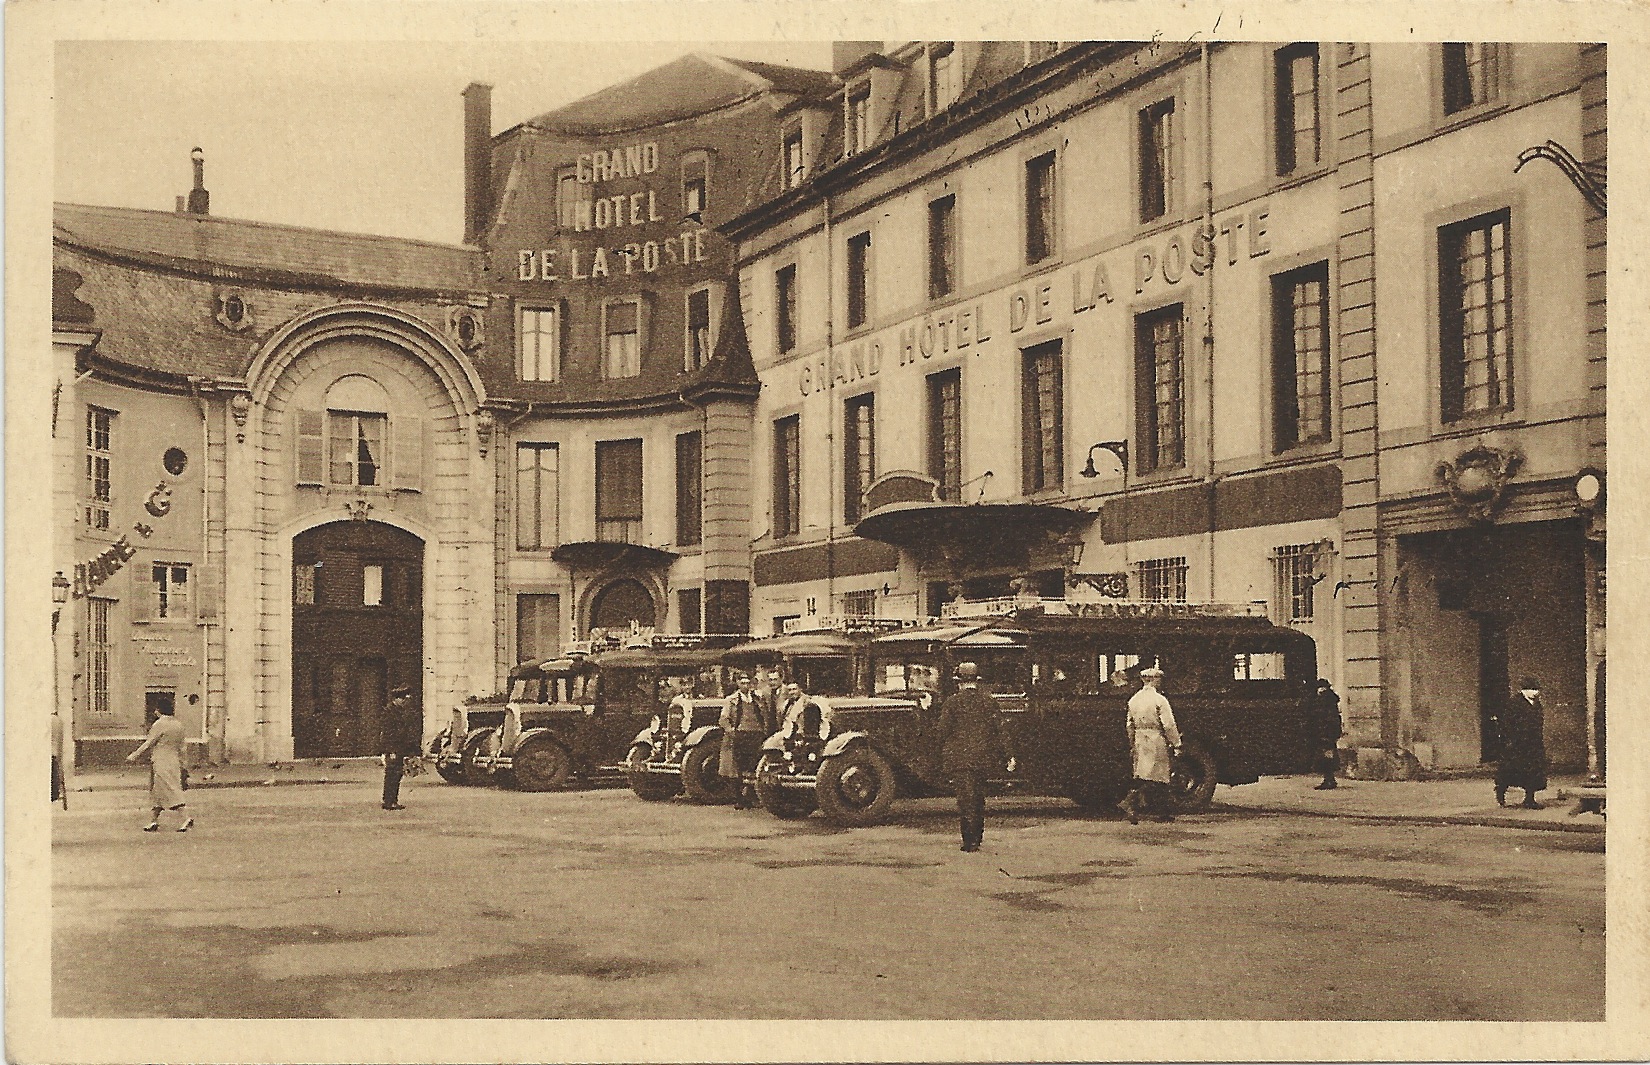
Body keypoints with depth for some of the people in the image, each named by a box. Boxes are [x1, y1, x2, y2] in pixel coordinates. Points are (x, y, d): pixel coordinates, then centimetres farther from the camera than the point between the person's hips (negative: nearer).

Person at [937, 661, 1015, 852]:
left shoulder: (951, 703, -6)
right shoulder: (988, 702, 1)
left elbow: (944, 732, -4)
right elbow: (998, 731, 0)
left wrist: (942, 758, 8)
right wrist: (1009, 755, 2)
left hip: (959, 758, -3)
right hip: (983, 757, 3)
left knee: (965, 798, -1)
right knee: (978, 797, 18)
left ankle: (970, 841, -5)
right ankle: (978, 836, 27)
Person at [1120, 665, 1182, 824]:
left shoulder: (1133, 700, 8)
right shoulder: (1159, 700, -11)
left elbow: (1130, 725, 13)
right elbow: (1169, 725, -12)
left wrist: (1132, 746, 21)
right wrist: (1176, 744, -4)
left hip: (1140, 741, 7)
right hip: (1156, 742, -7)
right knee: (1149, 777, -6)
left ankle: (1166, 812, 17)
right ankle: (1130, 803, -20)